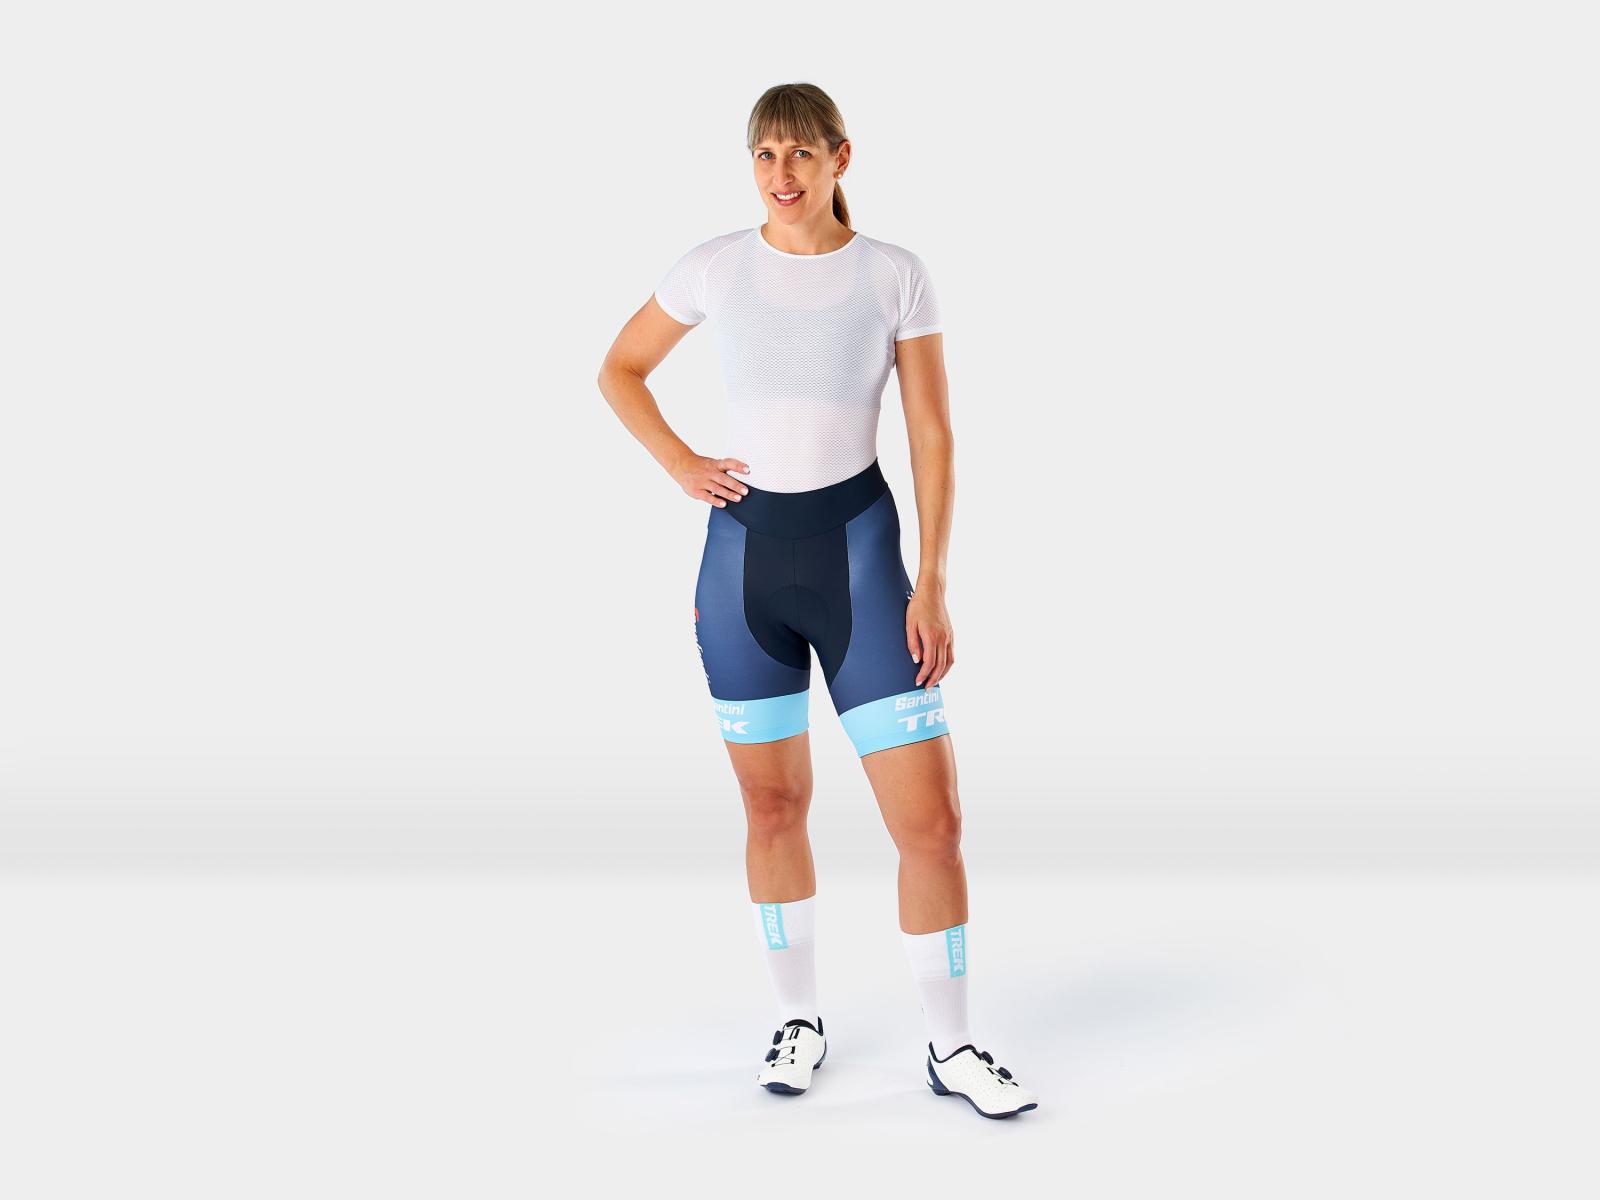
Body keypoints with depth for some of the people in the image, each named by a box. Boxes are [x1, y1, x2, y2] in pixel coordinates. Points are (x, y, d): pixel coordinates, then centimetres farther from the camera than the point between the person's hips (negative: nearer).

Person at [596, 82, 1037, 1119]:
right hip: (744, 551, 2)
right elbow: (620, 371, 16)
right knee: (774, 803, 11)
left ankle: (953, 1048, 10)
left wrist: (933, 585, -8)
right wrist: (679, 464, 0)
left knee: (931, 817, -6)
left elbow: (934, 438, -2)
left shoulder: (896, 276, -1)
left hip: (858, 547, -2)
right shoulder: (716, 267, 3)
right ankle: (801, 1021, 29)